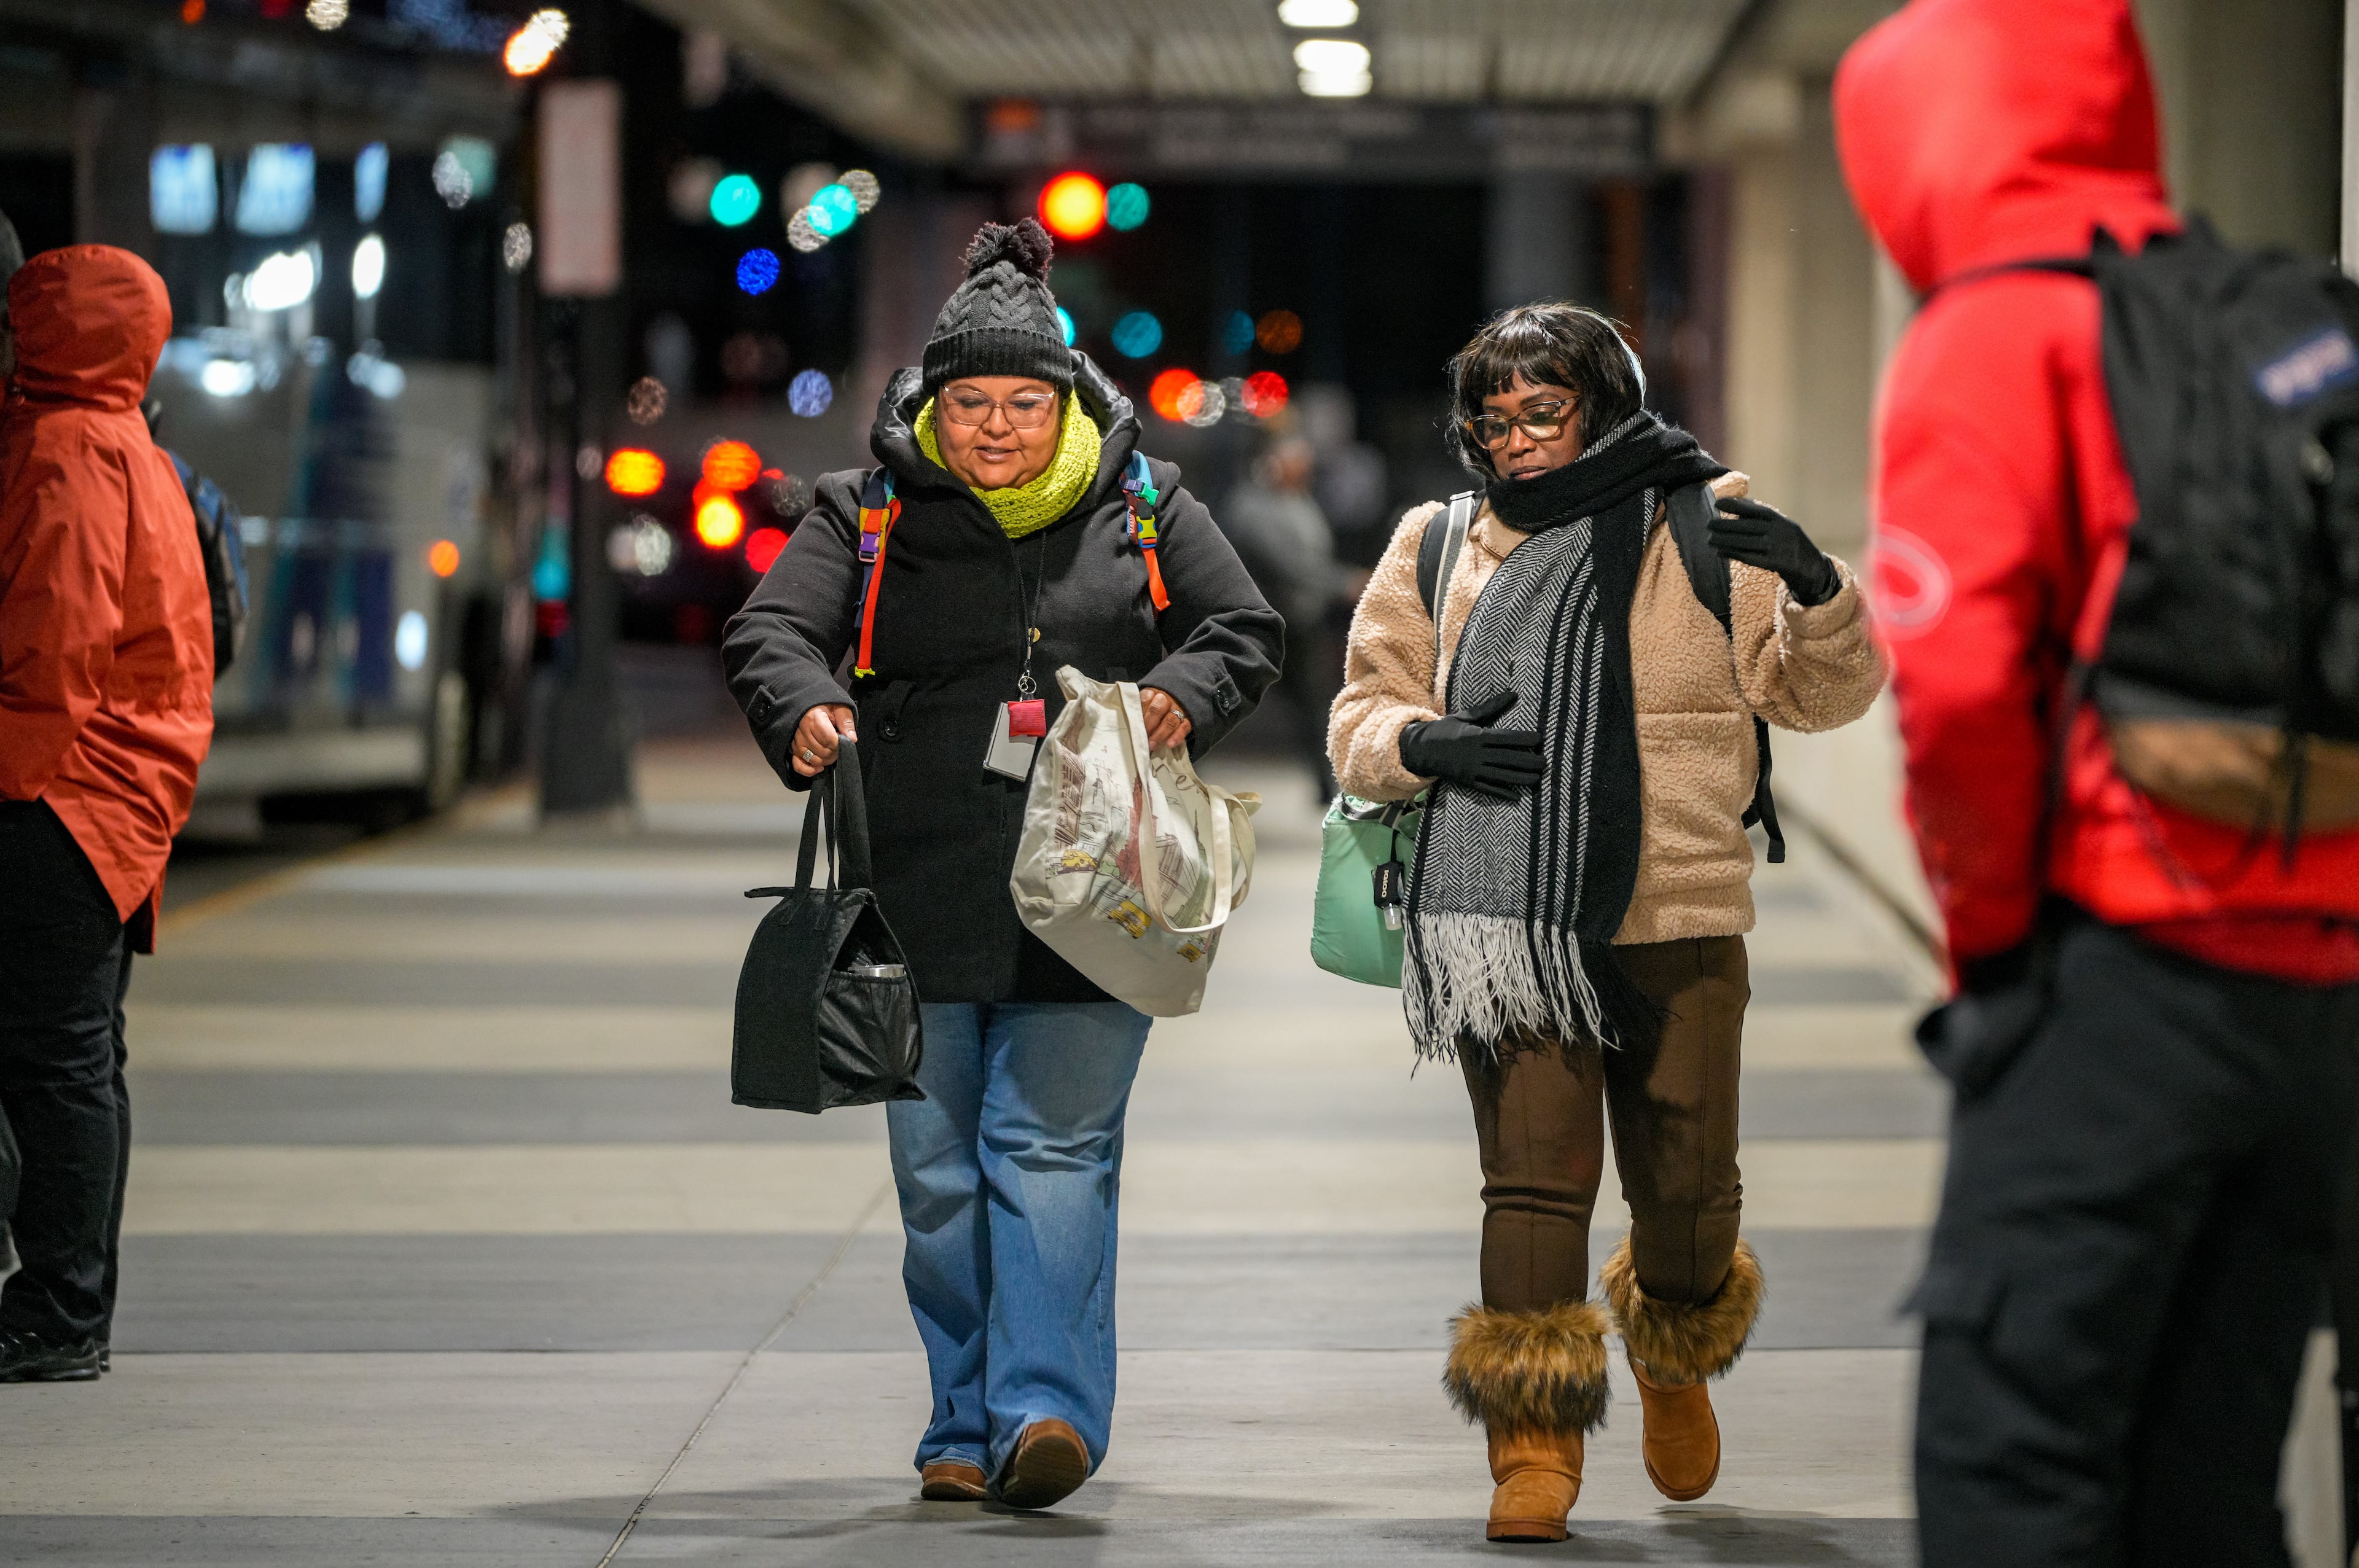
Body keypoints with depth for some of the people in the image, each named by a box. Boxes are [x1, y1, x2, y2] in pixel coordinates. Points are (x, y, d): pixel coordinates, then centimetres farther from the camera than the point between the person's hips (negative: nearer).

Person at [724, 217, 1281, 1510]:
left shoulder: (1144, 509, 8)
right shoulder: (867, 515, 6)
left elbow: (1246, 630, 10)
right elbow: (771, 631, -4)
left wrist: (1186, 699, -11)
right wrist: (804, 713, -27)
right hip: (924, 903, 1)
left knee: (1054, 1150, -10)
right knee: (939, 1171, 5)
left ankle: (1044, 1410, -16)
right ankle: (965, 1427, 15)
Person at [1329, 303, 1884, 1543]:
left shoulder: (1703, 532, 4)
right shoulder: (1440, 550, 10)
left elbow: (1823, 693, 1)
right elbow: (1360, 716, 15)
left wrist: (1815, 590, -20)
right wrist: (1423, 744, -8)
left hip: (1677, 924, 0)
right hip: (1506, 922, 0)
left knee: (1685, 1191, 6)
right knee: (1532, 1179, -9)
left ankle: (1675, 1367, 37)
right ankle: (1534, 1449, -3)